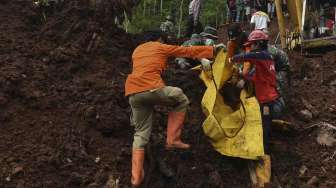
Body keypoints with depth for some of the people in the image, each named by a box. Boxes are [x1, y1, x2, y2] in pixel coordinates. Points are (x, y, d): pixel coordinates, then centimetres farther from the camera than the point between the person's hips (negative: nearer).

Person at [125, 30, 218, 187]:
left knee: (141, 133, 14)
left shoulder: (137, 50, 31)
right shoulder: (162, 47, 15)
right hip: (151, 88, -6)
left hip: (132, 93, 6)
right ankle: (172, 140, 12)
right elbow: (189, 51, 18)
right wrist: (213, 49, 28)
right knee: (182, 101, 19)